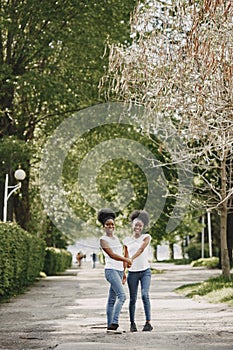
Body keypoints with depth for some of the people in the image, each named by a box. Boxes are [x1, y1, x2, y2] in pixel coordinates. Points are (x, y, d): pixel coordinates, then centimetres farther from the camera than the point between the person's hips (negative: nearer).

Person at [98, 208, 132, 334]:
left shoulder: (116, 238, 18)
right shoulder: (103, 240, -5)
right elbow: (111, 255, -16)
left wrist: (123, 273, 23)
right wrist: (126, 259, -18)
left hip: (119, 271, 8)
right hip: (111, 270, -8)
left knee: (112, 299, 8)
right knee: (122, 296, -21)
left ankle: (110, 326, 9)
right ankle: (114, 324, -25)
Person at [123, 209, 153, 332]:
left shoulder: (146, 237, 0)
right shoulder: (127, 240, 8)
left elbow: (141, 249, -17)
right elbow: (125, 257, 14)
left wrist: (132, 258, -31)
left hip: (145, 271, -2)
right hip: (132, 272, 2)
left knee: (145, 295, -19)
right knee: (133, 299, 4)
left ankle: (148, 323, -19)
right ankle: (132, 323, 16)